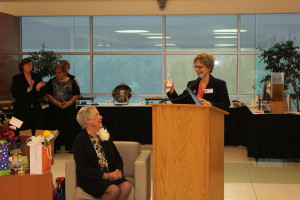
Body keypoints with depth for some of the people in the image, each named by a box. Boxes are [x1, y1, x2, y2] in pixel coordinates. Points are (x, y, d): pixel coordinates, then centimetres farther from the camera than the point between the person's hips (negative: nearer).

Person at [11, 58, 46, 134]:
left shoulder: (37, 78, 12)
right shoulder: (17, 78, 3)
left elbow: (41, 95, 11)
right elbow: (15, 94, -9)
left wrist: (38, 89, -10)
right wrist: (28, 89, -17)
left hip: (36, 110, 3)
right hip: (22, 110, -3)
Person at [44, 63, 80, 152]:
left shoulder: (71, 82, 4)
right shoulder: (52, 82, 8)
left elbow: (76, 94, 3)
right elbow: (47, 94, 4)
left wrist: (69, 102, -12)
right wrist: (55, 102, -11)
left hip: (69, 109, -1)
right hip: (55, 110, 1)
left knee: (70, 128, -2)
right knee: (56, 128, 2)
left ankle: (70, 147, 7)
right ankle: (55, 147, 10)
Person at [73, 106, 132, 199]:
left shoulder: (104, 135, 16)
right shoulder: (80, 140, -4)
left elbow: (117, 157, 18)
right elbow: (82, 169, -12)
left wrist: (119, 170, -5)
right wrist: (106, 176, -19)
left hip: (111, 174, 6)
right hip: (91, 179, -6)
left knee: (127, 185, -24)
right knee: (114, 189, -32)